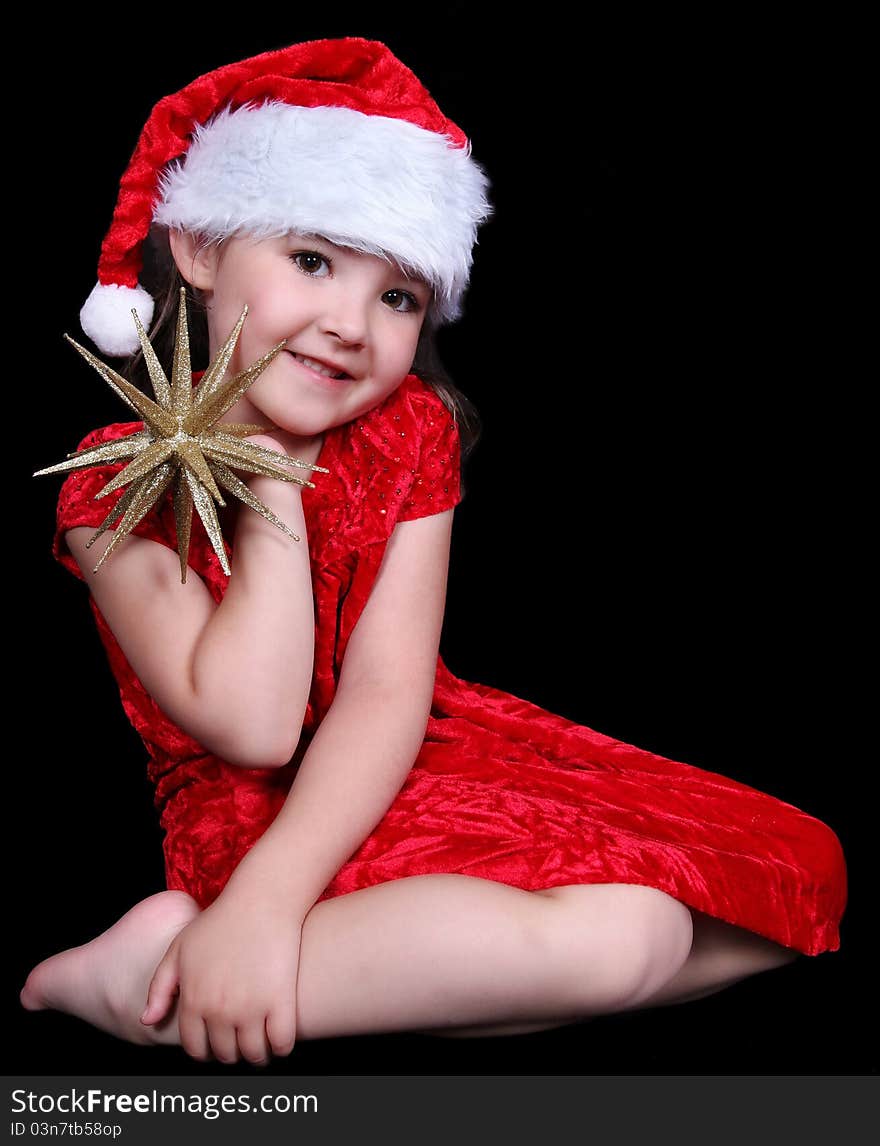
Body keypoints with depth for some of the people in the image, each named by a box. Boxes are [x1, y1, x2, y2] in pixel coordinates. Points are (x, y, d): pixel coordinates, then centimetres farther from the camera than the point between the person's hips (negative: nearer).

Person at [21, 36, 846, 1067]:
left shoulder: (410, 431, -3)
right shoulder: (117, 482, -11)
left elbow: (387, 693, -14)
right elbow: (252, 728, -21)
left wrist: (268, 899, -28)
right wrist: (273, 482, -17)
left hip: (405, 762, 6)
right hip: (241, 805, -6)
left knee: (796, 872, -5)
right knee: (615, 936, -28)